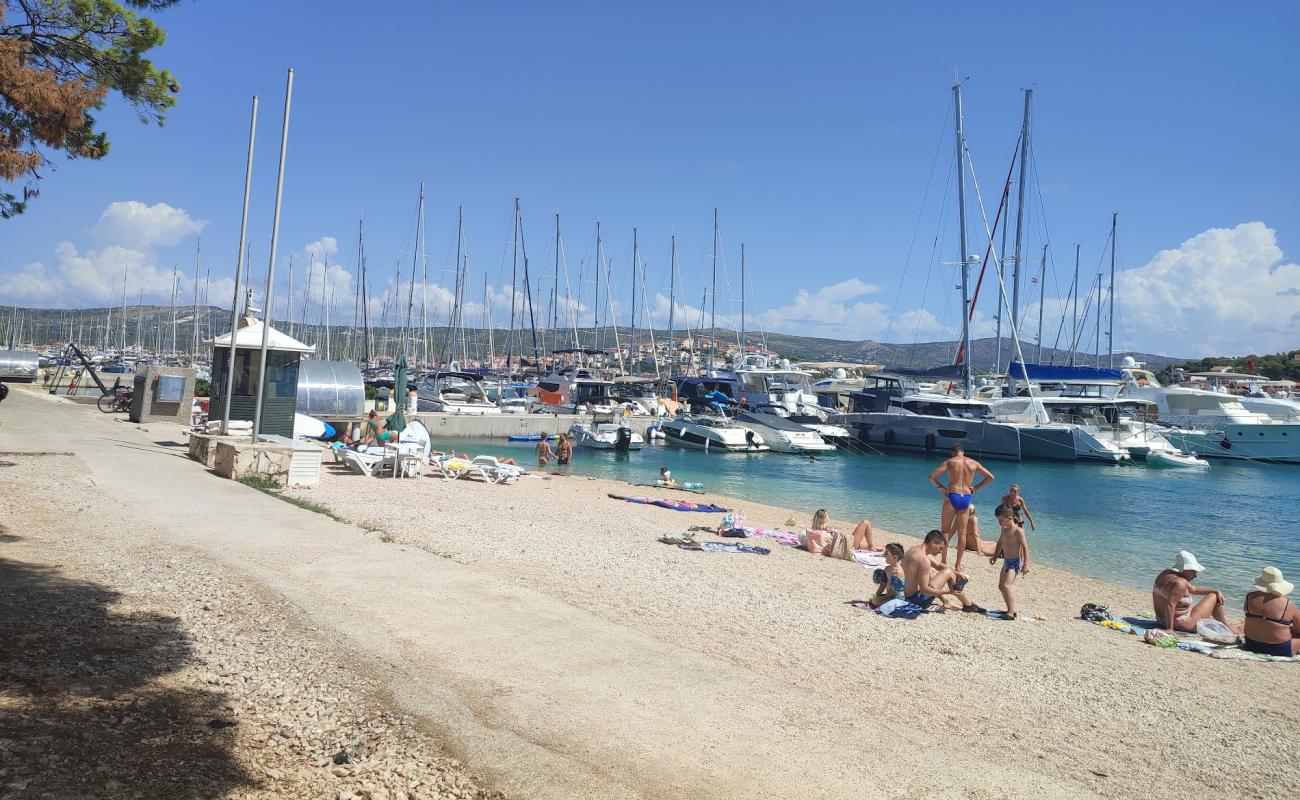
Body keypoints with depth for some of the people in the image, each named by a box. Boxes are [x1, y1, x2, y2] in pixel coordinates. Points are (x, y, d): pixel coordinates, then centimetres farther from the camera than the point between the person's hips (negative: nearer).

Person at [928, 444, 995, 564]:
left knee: (945, 530, 8)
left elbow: (932, 476, -10)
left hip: (951, 497, -3)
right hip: (966, 498, 3)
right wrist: (976, 488, 13)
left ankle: (944, 561, 6)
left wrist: (940, 487, 4)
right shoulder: (974, 463, 7)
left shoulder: (950, 462, -2)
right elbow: (990, 477, 14)